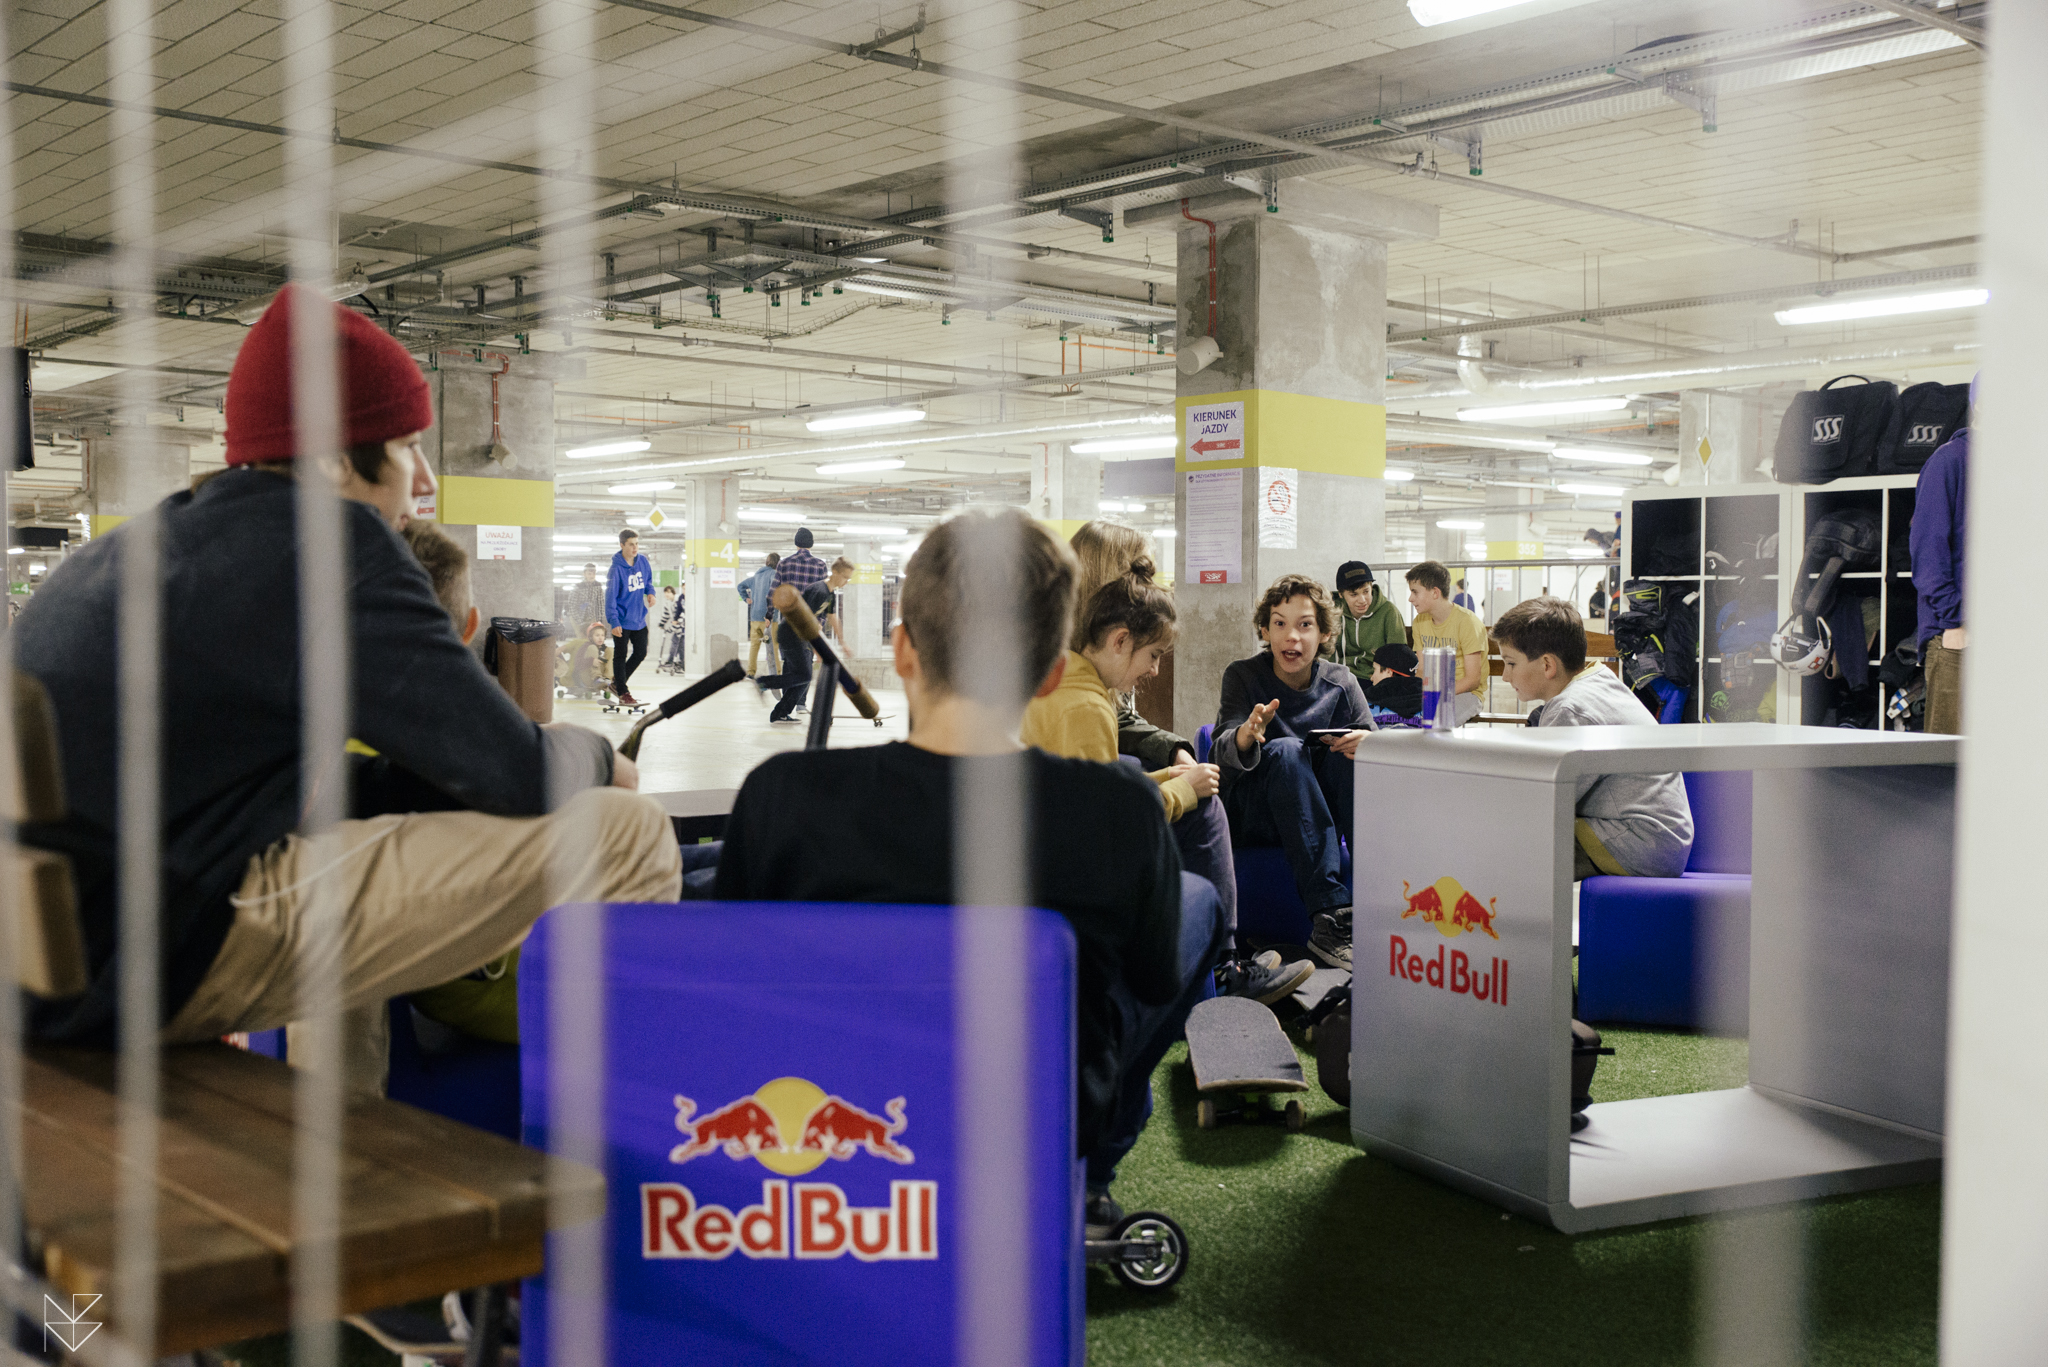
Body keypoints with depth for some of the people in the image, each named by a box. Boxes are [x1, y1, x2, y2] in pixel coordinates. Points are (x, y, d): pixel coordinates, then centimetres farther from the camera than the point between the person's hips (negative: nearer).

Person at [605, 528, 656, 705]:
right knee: (620, 656, 4)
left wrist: (650, 592, -5)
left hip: (639, 619, 6)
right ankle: (622, 692, 15)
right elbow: (610, 596, -17)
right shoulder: (617, 568, -17)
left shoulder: (643, 561, 0)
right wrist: (613, 622, -22)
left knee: (640, 654, 13)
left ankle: (617, 682, 30)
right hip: (622, 620, -6)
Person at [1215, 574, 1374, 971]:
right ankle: (1329, 914, -43)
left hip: (1323, 810, 2)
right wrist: (1244, 736, -44)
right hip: (1254, 812, -2)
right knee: (1285, 750, -32)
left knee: (1351, 751, -25)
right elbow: (1224, 756, -19)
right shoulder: (1244, 676, -7)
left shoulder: (1340, 683, 0)